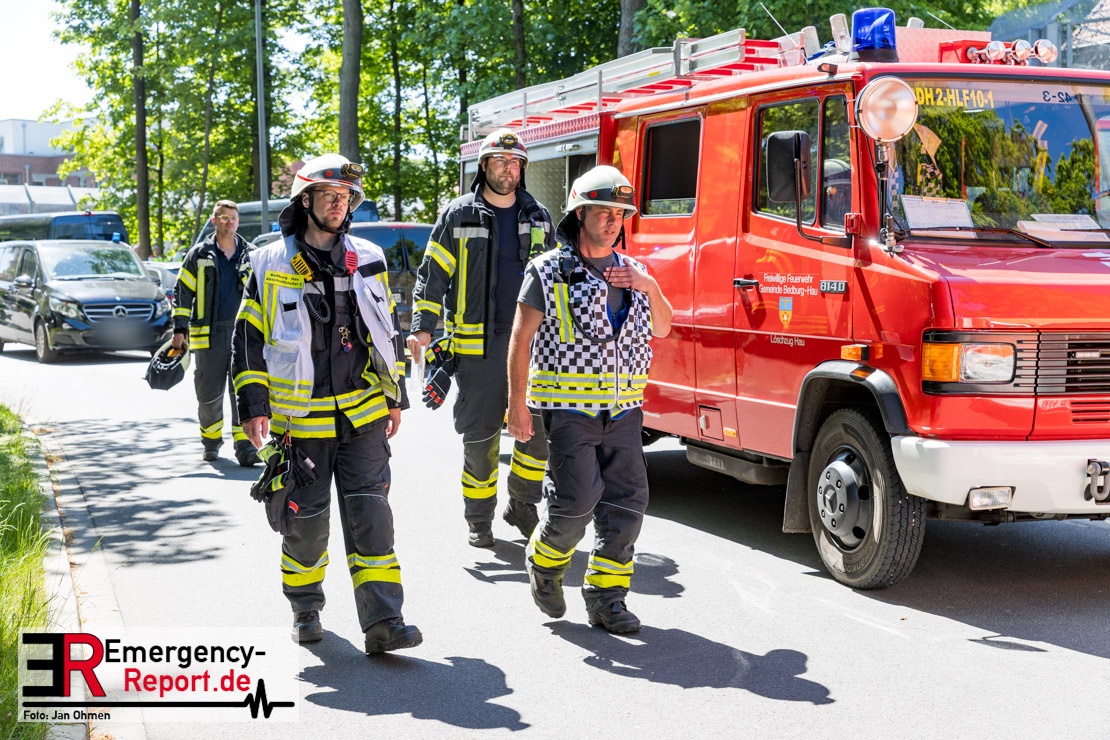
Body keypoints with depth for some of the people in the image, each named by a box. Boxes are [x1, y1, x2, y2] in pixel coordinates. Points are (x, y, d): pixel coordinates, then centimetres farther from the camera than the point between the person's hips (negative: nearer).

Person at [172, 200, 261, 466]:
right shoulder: (199, 255, 5)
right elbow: (182, 292, 6)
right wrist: (180, 329, 0)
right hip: (208, 335, -1)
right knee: (209, 394, 4)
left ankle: (244, 445, -5)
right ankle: (211, 441, 23)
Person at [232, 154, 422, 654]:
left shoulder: (368, 261, 8)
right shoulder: (271, 265, -2)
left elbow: (388, 329, 16)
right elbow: (248, 337, 0)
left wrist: (395, 397, 14)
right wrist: (254, 406, -6)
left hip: (363, 415, 2)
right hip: (300, 418, -2)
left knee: (370, 514, -5)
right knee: (306, 519, 8)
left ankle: (383, 622, -5)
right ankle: (305, 608, 30)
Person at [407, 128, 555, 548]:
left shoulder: (539, 218, 12)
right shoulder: (459, 215, 2)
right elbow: (433, 274, 2)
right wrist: (422, 328, -7)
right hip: (477, 345, -3)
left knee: (539, 428, -1)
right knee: (480, 435, 2)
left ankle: (521, 505, 18)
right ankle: (479, 518, 15)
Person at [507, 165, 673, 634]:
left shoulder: (631, 271, 14)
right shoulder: (550, 271, -2)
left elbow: (662, 328, 16)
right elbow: (521, 340, -3)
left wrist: (650, 288, -4)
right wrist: (517, 405, -9)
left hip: (623, 410, 5)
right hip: (569, 407, -5)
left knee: (627, 501, 0)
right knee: (578, 498, -13)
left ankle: (606, 595, 12)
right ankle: (545, 562, 17)